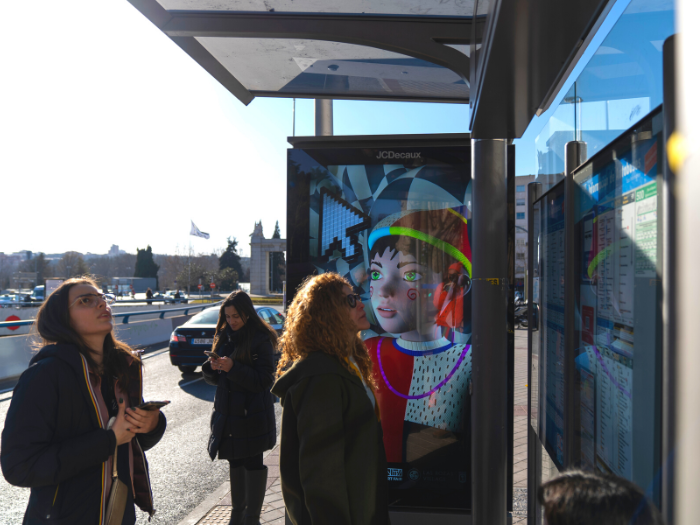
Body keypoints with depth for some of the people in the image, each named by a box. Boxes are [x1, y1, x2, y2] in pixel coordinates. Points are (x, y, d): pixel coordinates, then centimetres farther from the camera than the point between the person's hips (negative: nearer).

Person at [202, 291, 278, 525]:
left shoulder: (261, 340, -12)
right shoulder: (223, 337, 7)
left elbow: (264, 380, -17)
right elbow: (215, 379, 11)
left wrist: (233, 368, -25)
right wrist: (212, 367, -11)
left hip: (252, 414, -6)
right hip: (228, 411, 6)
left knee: (252, 462, 2)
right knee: (235, 461, 15)